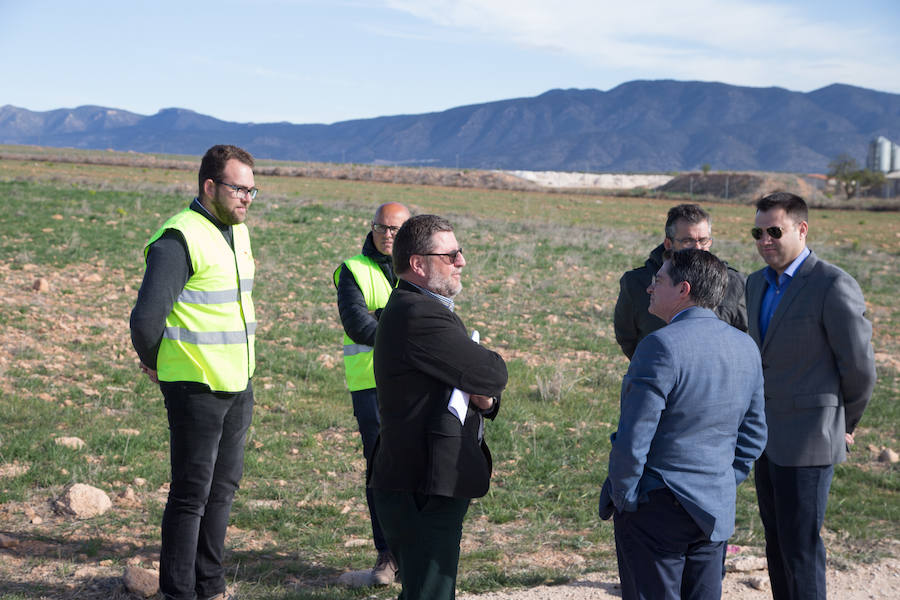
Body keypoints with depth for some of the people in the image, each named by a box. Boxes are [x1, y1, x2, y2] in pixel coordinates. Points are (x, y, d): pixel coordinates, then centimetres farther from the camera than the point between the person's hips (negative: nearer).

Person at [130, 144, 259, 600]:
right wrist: (155, 363, -5)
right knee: (191, 493, -1)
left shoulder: (238, 232, 12)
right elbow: (146, 317, -22)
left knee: (223, 487, 15)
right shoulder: (180, 239, -18)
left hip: (238, 384, 9)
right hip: (196, 387, -9)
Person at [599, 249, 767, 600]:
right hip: (716, 511, 7)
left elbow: (633, 440, -19)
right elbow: (753, 436, 13)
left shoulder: (661, 346, -18)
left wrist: (622, 498, -6)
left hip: (656, 509, -7)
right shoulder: (746, 347, 6)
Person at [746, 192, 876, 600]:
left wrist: (845, 424, 0)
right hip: (768, 435, 8)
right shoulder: (758, 283, 10)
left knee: (800, 544, -3)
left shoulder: (834, 286, -15)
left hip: (807, 441, -8)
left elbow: (859, 366, -12)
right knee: (776, 538, 14)